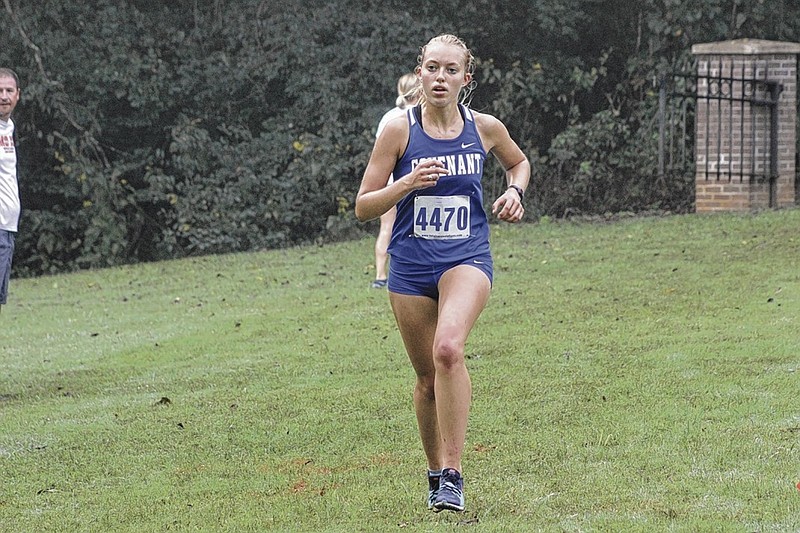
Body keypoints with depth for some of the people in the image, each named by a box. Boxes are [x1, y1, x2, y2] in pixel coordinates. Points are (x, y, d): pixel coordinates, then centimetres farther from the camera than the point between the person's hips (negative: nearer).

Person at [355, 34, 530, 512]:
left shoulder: (485, 129, 0)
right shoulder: (400, 131, -4)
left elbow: (518, 162, 24)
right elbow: (363, 207, -3)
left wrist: (515, 191, 3)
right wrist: (408, 182, -19)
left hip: (467, 258, -1)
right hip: (411, 264, 1)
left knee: (448, 349, -28)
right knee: (427, 375, 9)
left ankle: (453, 473, -25)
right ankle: (435, 472, 32)